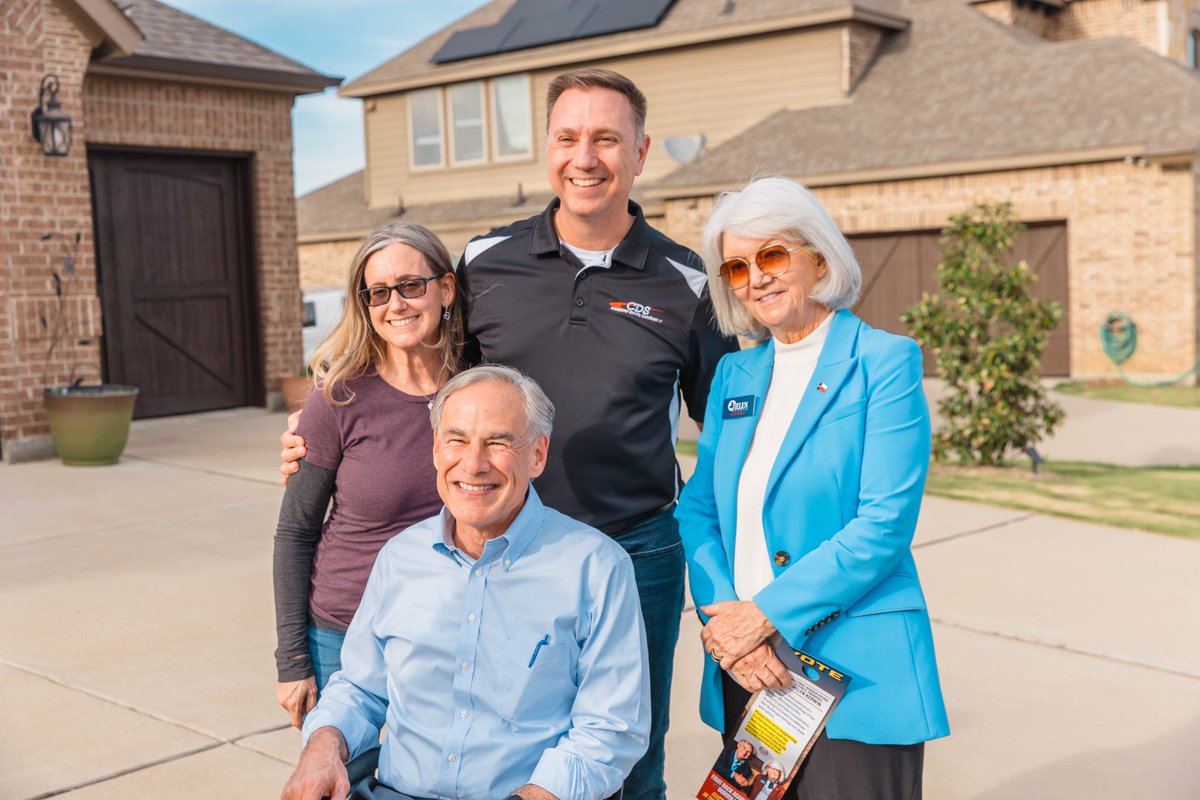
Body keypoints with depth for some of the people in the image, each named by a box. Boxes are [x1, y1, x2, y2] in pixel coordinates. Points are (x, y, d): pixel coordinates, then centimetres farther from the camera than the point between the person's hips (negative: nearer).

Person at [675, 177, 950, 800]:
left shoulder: (885, 362, -6)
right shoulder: (734, 374, 11)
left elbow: (884, 526, -14)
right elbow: (698, 510, 8)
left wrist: (765, 613, -16)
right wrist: (725, 617, -9)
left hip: (855, 670, -5)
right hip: (746, 666, 5)